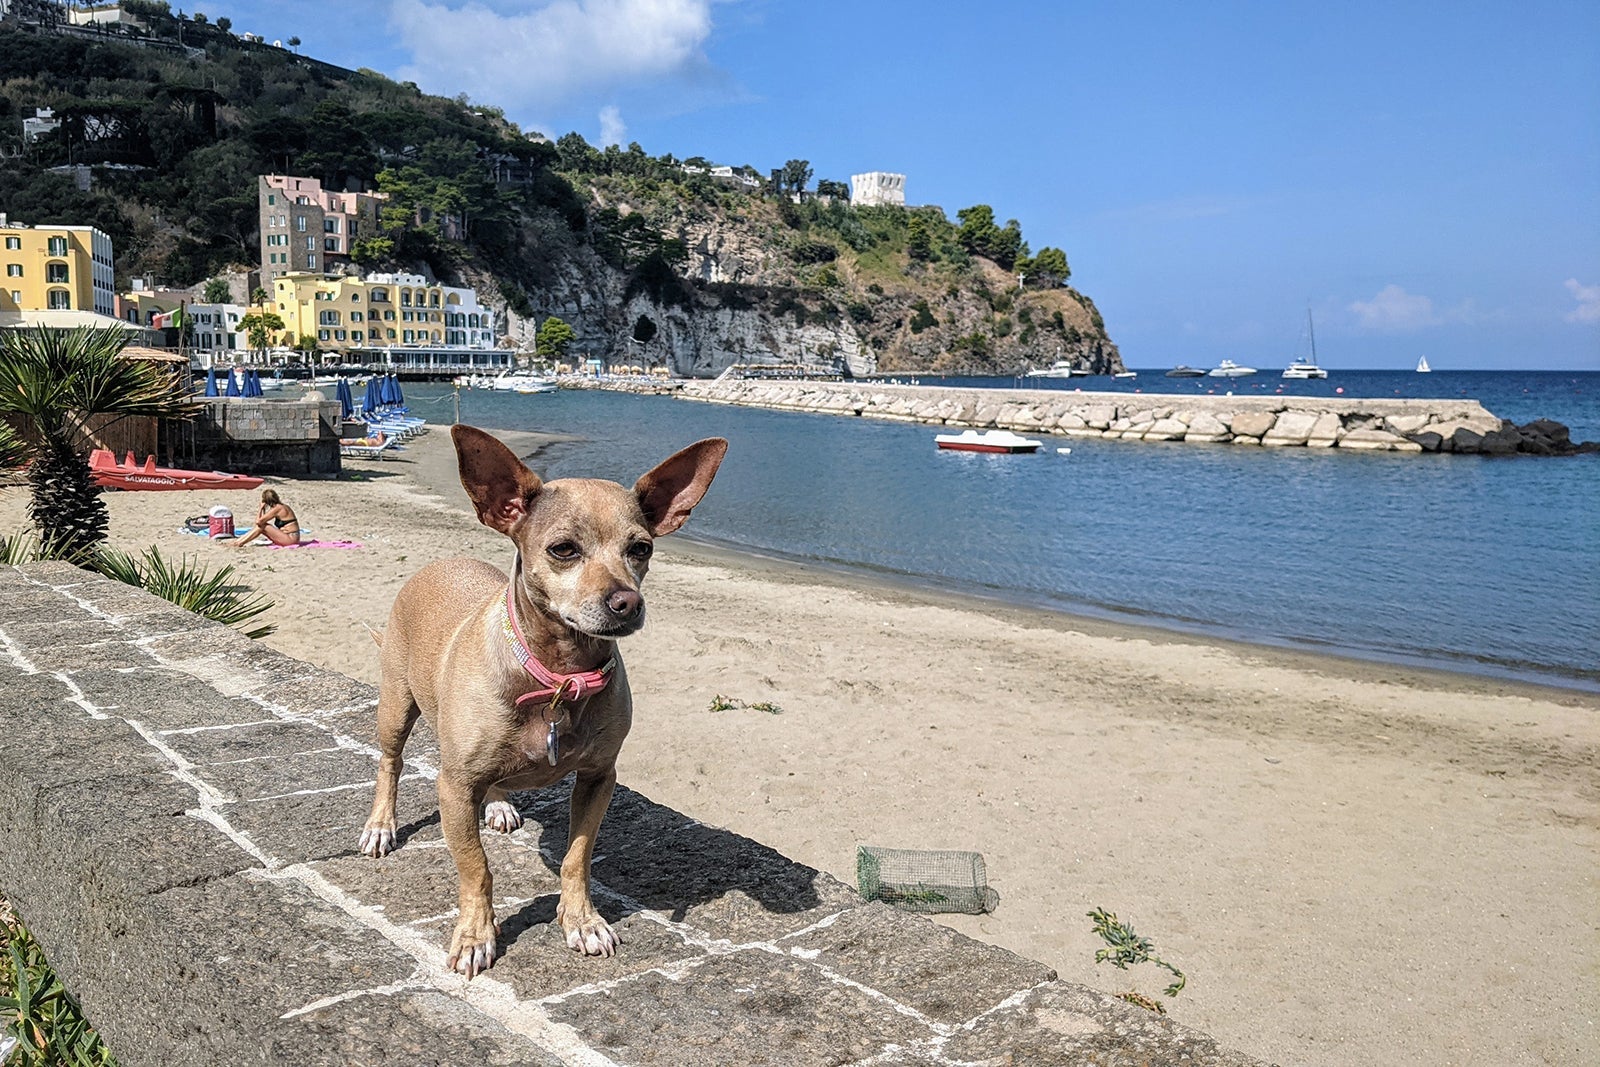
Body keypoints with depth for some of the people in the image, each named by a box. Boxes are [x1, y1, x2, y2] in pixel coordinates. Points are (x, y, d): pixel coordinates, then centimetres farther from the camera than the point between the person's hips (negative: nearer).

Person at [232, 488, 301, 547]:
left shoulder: (277, 508, -14)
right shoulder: (282, 506, 14)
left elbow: (258, 521, -15)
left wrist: (261, 508, -3)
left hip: (290, 538, -9)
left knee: (262, 526, -11)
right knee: (260, 526, 6)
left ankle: (239, 544, -2)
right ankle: (236, 542, 7)